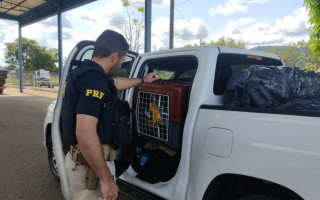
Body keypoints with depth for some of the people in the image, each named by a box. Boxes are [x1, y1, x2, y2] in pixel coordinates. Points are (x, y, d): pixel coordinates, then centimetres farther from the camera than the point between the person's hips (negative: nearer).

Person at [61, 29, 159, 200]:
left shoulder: (85, 72, 9)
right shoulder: (95, 78, -24)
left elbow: (116, 83, 29)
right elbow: (85, 134, -33)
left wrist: (142, 80, 43)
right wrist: (106, 179, -26)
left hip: (79, 158, 10)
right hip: (89, 164, -10)